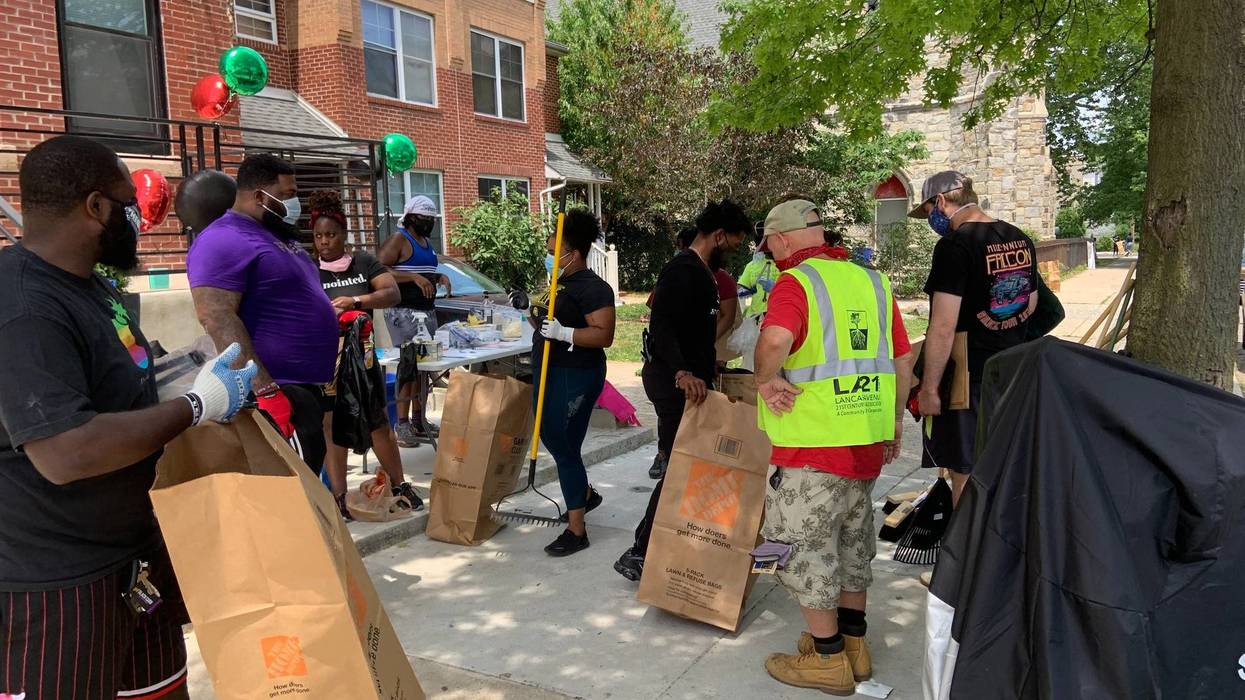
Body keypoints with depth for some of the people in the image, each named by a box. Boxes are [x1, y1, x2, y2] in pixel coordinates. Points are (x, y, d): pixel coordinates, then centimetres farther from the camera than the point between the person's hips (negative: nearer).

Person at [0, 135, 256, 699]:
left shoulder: (83, 283, 8)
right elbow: (67, 453, -33)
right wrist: (197, 406, -24)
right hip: (56, 587, -9)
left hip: (135, 548, 9)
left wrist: (208, 384, 11)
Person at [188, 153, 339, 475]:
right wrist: (266, 391, -32)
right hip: (279, 393, -10)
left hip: (308, 386, 10)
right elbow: (217, 318, -26)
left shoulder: (279, 235, 16)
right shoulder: (224, 241, -15)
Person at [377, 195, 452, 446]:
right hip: (404, 312, -8)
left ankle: (418, 418, 18)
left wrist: (439, 277, 10)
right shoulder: (398, 240, -7)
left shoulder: (427, 243, 19)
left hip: (428, 311, 8)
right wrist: (415, 277, -23)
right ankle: (402, 424, -8)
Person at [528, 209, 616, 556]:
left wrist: (564, 333, -30)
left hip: (575, 377, -10)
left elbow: (604, 335, -23)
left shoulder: (593, 288, -15)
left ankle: (576, 531, 4)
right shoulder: (557, 283, 13)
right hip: (548, 372, 10)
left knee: (565, 447, -6)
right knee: (551, 439, 19)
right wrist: (530, 309, 8)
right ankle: (585, 493, 43)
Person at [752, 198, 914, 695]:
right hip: (869, 440, 8)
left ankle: (827, 659, 16)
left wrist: (765, 380, -14)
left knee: (808, 546, 6)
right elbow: (903, 359, 14)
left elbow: (775, 339, -33)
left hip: (815, 442, -8)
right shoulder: (871, 280, 10)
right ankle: (853, 644, 32)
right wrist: (895, 421, 22)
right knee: (852, 539, 20)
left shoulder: (795, 282, -12)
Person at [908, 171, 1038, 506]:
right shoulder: (1020, 240, 8)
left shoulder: (954, 246, -18)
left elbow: (943, 327, -22)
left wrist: (928, 388, -17)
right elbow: (1031, 303, 20)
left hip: (966, 377, -8)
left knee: (965, 472, 2)